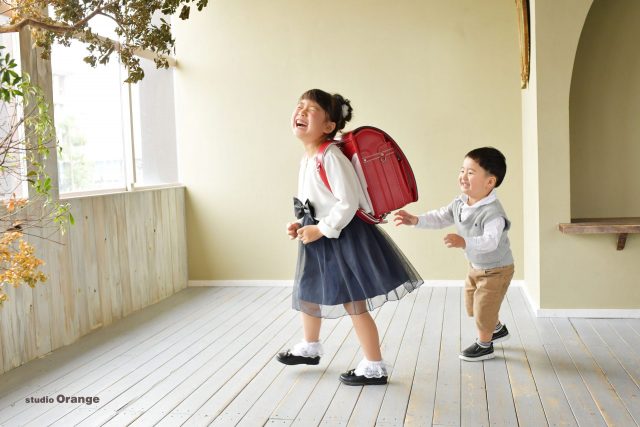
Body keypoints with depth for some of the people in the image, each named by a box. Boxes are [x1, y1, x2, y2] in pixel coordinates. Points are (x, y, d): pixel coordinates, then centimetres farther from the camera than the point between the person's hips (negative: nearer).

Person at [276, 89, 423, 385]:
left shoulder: (331, 157, -22)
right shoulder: (307, 158, 8)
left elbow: (348, 202, -26)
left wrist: (320, 230, -20)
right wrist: (301, 225, 6)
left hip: (343, 238, -10)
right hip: (320, 238, 10)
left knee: (353, 302, -1)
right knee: (306, 292, 23)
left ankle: (375, 368, 15)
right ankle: (309, 348, 46)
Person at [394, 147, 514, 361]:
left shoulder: (493, 212, -35)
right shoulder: (460, 202, -9)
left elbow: (490, 241, -46)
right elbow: (440, 217, -1)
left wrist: (465, 242, -61)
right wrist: (415, 220, -14)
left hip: (496, 269, -9)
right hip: (476, 266, 9)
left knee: (483, 307, 4)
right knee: (472, 303, 24)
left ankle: (484, 345, 29)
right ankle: (497, 329, 50)